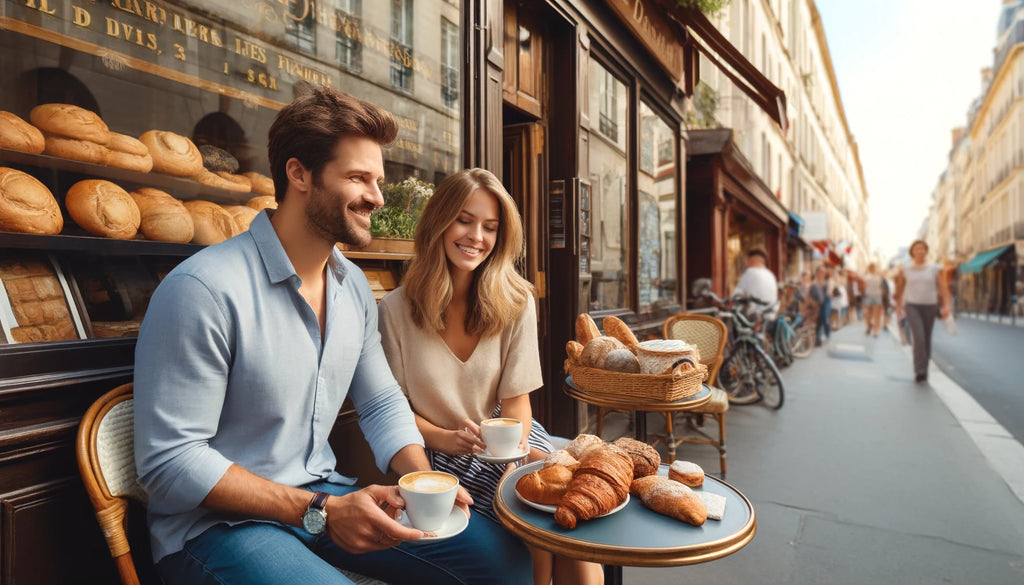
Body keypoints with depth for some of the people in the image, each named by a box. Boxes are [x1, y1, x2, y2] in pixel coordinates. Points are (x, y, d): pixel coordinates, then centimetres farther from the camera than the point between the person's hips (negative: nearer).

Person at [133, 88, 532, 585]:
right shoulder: (202, 290, -20)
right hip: (216, 523, -6)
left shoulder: (354, 285, 3)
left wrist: (423, 481, -8)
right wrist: (319, 511, -23)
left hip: (324, 495, 6)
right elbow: (169, 462, -18)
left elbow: (381, 403, 9)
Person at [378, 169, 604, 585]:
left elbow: (516, 398, -1)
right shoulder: (395, 310, -8)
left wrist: (516, 448, -20)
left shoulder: (516, 303, -3)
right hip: (442, 455, -2)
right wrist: (448, 439, -19)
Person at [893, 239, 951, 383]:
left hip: (929, 307, 2)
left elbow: (944, 287, -1)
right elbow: (900, 288, 13)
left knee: (926, 340, 8)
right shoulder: (905, 269, 3)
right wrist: (898, 305, 16)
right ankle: (920, 371, -24)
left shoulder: (935, 269, 3)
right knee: (918, 336, -20)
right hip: (912, 306, -2)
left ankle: (923, 371, 22)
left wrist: (946, 305, -13)